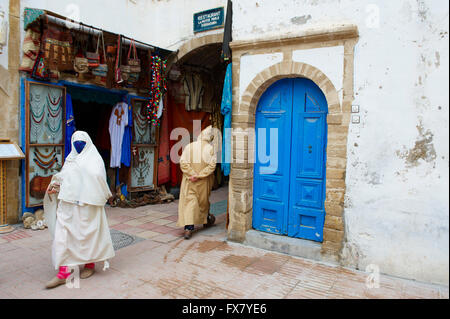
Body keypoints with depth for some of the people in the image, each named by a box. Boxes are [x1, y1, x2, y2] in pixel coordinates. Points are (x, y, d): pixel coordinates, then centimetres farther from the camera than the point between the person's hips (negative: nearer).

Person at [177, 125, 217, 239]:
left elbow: (183, 163, -10)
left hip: (189, 181, 1)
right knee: (203, 201, 19)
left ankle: (188, 227, -9)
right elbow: (212, 165, -16)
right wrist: (199, 176, -15)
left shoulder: (189, 146, -3)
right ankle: (206, 220, 41)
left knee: (189, 201, 2)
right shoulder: (210, 148, -8)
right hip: (203, 182, 0)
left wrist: (192, 175, -12)